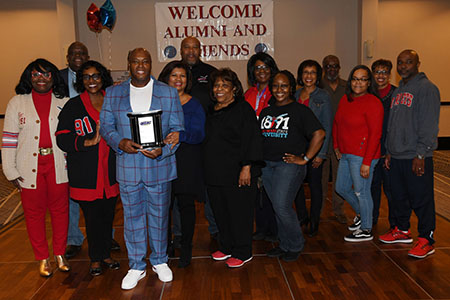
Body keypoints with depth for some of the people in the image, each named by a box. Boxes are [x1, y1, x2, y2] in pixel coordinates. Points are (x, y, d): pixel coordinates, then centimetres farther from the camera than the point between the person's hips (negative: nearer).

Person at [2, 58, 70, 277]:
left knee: (60, 210, 7)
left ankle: (60, 254, 24)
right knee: (34, 213, 7)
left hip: (58, 165, 1)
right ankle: (42, 258, 23)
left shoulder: (63, 102, 7)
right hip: (30, 167, 0)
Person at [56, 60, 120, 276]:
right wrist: (88, 142, -21)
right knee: (92, 217, 5)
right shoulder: (73, 106, 0)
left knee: (108, 215, 11)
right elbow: (62, 138, -8)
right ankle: (95, 258, 25)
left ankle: (105, 254, 31)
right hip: (85, 174, -2)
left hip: (110, 171, 3)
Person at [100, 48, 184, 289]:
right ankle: (136, 266, 27)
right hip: (127, 167, 1)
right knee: (132, 216, 10)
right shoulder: (113, 93, 7)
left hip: (159, 166, -1)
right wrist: (119, 142, -14)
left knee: (159, 215, 11)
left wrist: (163, 150, -17)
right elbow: (105, 126, 6)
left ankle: (160, 261, 32)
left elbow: (177, 129, 1)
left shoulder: (168, 93, 3)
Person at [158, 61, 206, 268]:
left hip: (187, 162, -2)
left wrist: (181, 136, -29)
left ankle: (186, 249, 18)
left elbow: (199, 134, -10)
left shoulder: (194, 105, 1)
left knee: (186, 205, 4)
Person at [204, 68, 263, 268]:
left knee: (239, 212, 2)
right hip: (214, 173, 7)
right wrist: (208, 170, 19)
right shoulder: (212, 111, 15)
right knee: (220, 212, 14)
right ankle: (226, 247, 31)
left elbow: (250, 141, -13)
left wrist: (247, 168, -20)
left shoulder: (243, 109, -7)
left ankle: (242, 253, 17)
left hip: (237, 173, -7)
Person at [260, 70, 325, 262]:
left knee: (282, 206, -11)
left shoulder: (300, 110, -4)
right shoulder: (266, 112, 15)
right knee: (277, 207, 11)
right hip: (267, 165, 6)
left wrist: (305, 159, -12)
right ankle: (284, 245, 26)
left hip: (289, 165, -6)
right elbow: (259, 137, 22)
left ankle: (295, 246, 11)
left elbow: (319, 134, -11)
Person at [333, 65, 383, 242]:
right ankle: (361, 213, 42)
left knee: (361, 192, 2)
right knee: (341, 188, 18)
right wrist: (336, 146, 13)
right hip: (345, 154, 8)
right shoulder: (345, 99, 10)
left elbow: (375, 134, -17)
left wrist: (367, 162, -20)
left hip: (362, 156, -8)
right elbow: (336, 123, 21)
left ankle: (366, 230, 21)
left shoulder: (372, 103, -14)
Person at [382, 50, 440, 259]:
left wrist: (420, 154, -19)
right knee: (399, 196, 16)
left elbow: (429, 126, -15)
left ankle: (426, 240, 11)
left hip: (416, 157, -8)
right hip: (396, 156, 8)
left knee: (421, 200, -1)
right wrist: (389, 151, 17)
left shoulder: (427, 88, -8)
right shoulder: (398, 91, 17)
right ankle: (402, 230, 31)